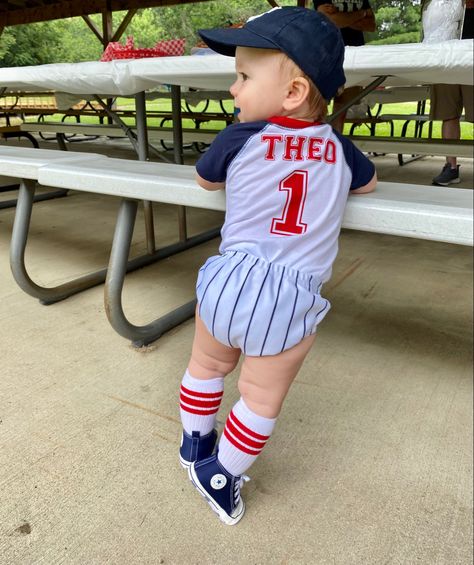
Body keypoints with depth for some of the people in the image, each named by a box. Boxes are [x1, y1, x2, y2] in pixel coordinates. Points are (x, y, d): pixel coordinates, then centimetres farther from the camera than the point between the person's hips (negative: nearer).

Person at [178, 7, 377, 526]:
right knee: (261, 401, 17)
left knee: (207, 367, 27)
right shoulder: (338, 148, 5)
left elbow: (205, 180, 19)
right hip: (291, 301, 0)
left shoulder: (239, 139, -2)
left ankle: (195, 446, 48)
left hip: (230, 281, 1)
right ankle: (220, 478, 34)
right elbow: (368, 183, 27)